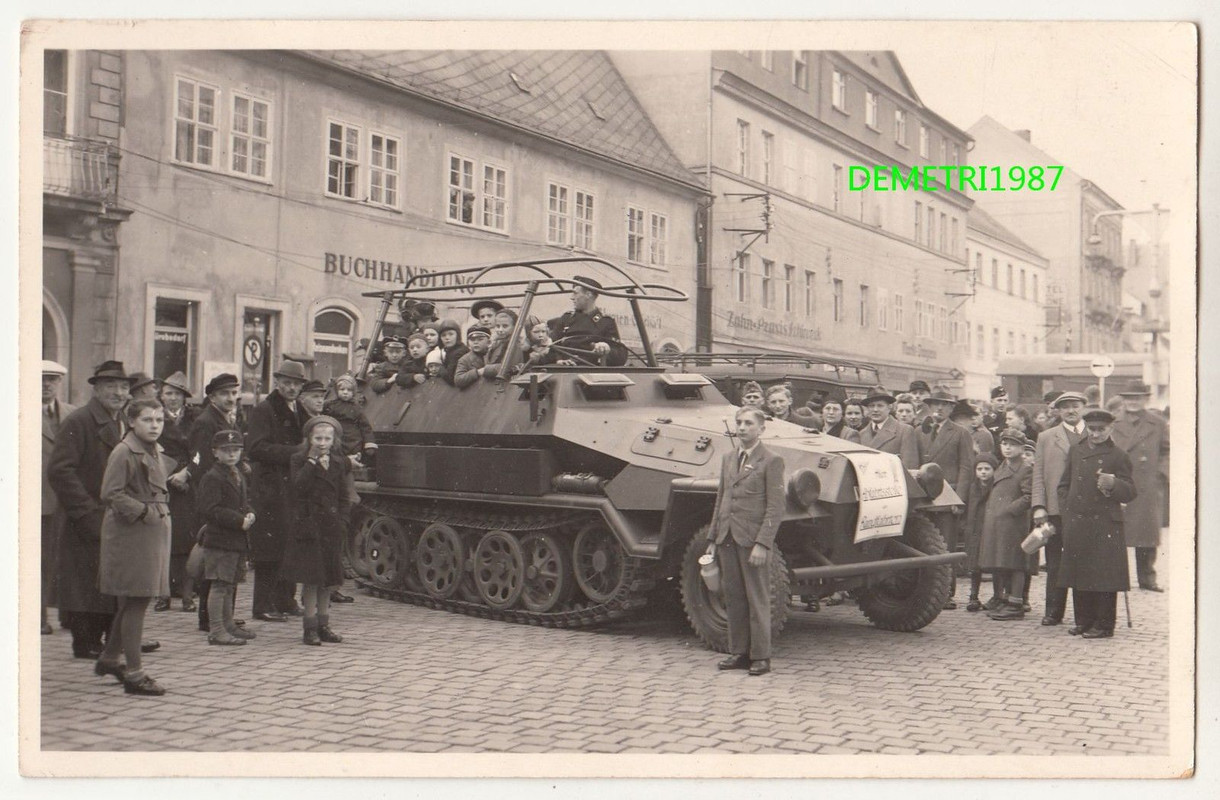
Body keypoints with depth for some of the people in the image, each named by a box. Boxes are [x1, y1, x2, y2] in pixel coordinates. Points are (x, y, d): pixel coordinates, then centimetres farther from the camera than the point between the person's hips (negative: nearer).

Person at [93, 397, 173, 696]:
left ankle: (109, 658, 33)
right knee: (136, 602, -6)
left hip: (155, 532, 9)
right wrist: (143, 511, -19)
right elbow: (111, 494, -18)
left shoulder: (157, 453, 15)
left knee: (131, 602, 17)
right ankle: (134, 673, -1)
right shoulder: (123, 452, -12)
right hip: (131, 534, -9)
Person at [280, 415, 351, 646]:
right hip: (307, 525, -4)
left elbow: (344, 498, 11)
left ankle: (323, 625, 17)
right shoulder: (299, 460, -2)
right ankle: (310, 626, 4)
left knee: (328, 578, 8)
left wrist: (341, 521, -1)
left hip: (331, 526, 4)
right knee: (310, 577, -4)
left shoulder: (338, 463, 8)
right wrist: (312, 461, -19)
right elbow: (300, 486, -20)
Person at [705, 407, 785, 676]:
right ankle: (739, 652, 18)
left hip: (753, 539, -6)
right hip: (727, 539, 6)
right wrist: (712, 539, 14)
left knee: (757, 599, 0)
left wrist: (762, 544, -18)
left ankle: (761, 656, 7)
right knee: (733, 598, 10)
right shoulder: (728, 458, 15)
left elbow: (776, 507, -10)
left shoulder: (771, 461, -6)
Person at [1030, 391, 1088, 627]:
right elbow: (1038, 475, 7)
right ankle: (1054, 611, 10)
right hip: (1055, 509, 1)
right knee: (1055, 563, 4)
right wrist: (1038, 506, -3)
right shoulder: (1046, 438, 12)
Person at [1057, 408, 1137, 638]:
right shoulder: (1076, 451, 13)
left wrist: (1113, 484, -22)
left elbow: (1131, 492, -3)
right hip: (1077, 524, 5)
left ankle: (1104, 625, 5)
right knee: (1079, 574, 9)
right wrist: (1067, 509, 8)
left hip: (1105, 526, -5)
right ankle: (1084, 621, 19)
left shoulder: (1117, 455, -1)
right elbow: (1064, 484, 20)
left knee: (1104, 575, -3)